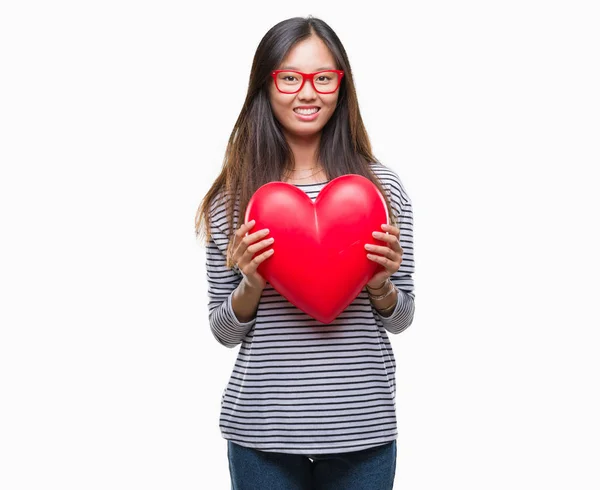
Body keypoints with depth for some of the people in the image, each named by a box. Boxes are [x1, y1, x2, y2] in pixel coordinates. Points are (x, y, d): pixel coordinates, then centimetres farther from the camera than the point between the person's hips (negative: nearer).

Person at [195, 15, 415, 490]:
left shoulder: (381, 186, 0)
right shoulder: (232, 195, -2)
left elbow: (401, 319, 8)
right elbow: (224, 331, 5)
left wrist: (382, 286, -12)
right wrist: (251, 286, -13)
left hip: (361, 427, 1)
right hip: (262, 429, 0)